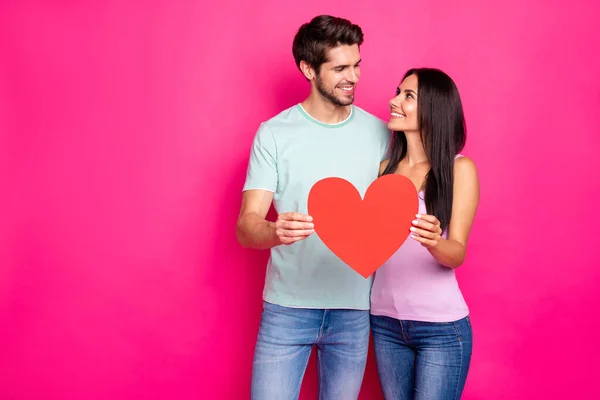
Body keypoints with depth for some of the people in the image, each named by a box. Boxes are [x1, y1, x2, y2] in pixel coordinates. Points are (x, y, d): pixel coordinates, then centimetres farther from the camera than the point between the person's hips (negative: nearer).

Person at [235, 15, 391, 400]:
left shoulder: (378, 132, 2)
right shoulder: (274, 133, -5)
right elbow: (246, 226, -10)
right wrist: (275, 231, -33)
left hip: (354, 310, 2)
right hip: (286, 309, -2)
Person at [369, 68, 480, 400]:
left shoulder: (459, 168, -7)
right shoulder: (385, 167, 5)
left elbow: (457, 253, -13)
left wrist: (434, 242, -33)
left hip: (441, 328, -4)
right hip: (385, 322, 4)